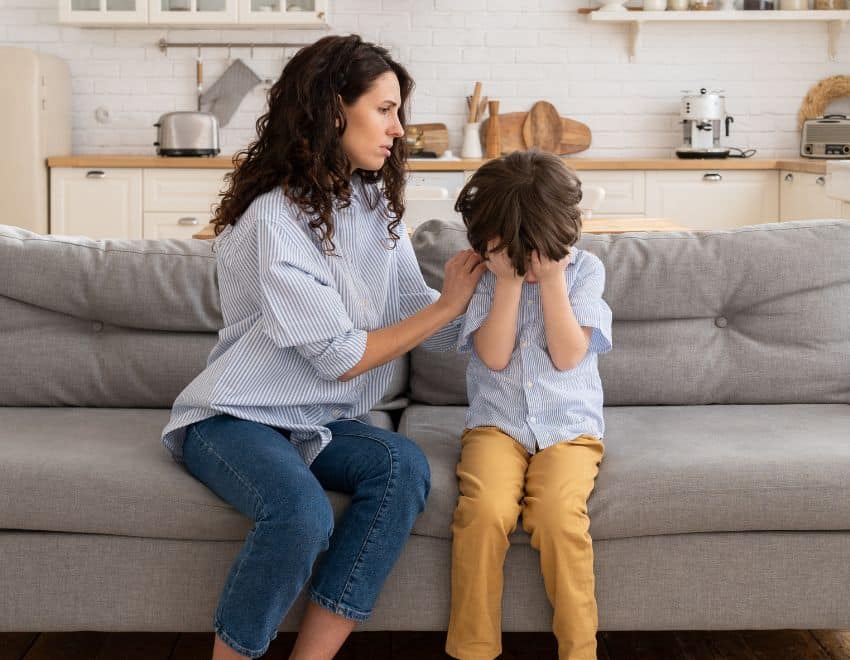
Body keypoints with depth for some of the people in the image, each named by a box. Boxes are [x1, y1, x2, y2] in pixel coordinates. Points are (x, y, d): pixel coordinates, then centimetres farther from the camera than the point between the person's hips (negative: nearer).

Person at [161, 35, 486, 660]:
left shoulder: (378, 205, 6)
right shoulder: (273, 220, -18)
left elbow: (421, 316, 1)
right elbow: (342, 357, -18)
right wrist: (446, 304, -11)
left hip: (322, 422, 7)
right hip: (234, 418, -6)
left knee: (405, 466, -25)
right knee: (303, 513, -36)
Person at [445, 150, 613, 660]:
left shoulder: (584, 269, 3)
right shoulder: (484, 273, 4)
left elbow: (568, 356, -7)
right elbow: (495, 356, -8)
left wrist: (551, 278, -9)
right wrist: (510, 280, -11)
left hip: (570, 426, 0)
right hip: (497, 423, 1)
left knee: (558, 514, -30)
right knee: (484, 511, -29)